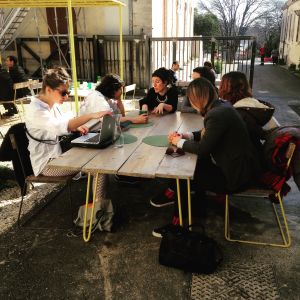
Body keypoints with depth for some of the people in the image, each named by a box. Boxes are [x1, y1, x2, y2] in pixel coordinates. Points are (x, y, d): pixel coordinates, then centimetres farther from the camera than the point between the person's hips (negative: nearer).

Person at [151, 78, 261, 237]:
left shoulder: (217, 114, -26)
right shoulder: (221, 106, 4)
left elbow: (202, 149, -21)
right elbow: (207, 134, 17)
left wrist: (179, 142, -6)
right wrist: (186, 135, 5)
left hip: (237, 175, -9)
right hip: (239, 164, 9)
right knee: (198, 164, 20)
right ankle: (199, 204, 33)